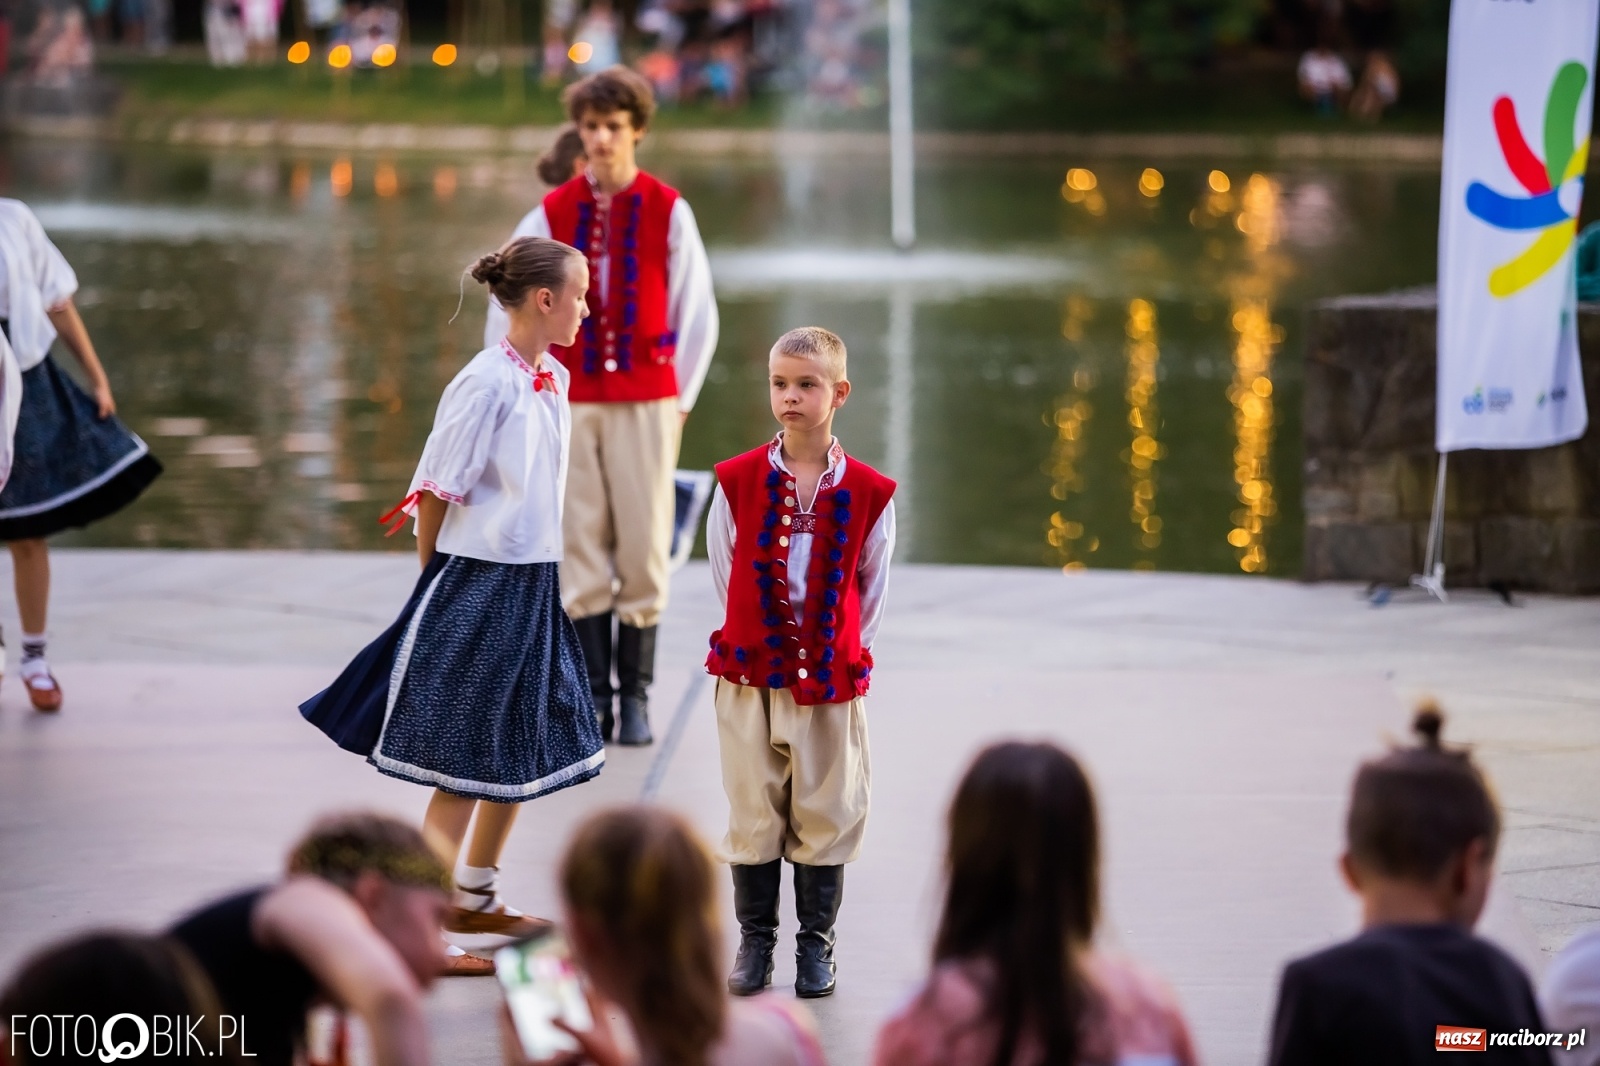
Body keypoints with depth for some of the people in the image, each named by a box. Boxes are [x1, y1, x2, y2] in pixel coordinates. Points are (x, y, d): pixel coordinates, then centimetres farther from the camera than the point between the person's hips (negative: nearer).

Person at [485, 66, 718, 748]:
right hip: (570, 403, 1)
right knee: (581, 553, 1)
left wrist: (679, 402, 2)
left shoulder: (668, 212, 0)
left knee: (644, 551, -3)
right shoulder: (552, 215, 4)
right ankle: (593, 699, 6)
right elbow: (505, 312, 9)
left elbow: (697, 314, 5)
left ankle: (635, 697, 6)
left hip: (645, 403, -1)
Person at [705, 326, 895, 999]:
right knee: (753, 812, 6)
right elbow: (726, 576, 7)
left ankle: (815, 943, 18)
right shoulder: (737, 482, -3)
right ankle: (755, 939, 18)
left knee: (826, 815, 6)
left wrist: (843, 649, 7)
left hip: (832, 680, 0)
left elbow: (872, 588, 7)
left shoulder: (869, 493, -4)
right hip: (751, 675, 0)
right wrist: (754, 643, 8)